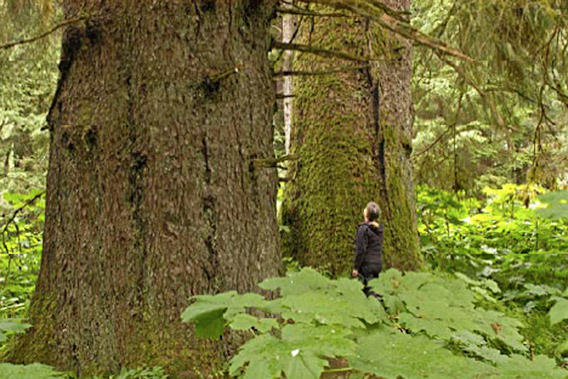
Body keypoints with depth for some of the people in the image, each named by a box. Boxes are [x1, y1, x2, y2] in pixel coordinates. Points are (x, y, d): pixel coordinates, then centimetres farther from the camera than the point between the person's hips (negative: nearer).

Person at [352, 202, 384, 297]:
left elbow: (361, 250, -16)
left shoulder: (364, 228, -15)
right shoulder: (379, 228, 8)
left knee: (368, 290, -5)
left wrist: (356, 268, -11)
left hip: (367, 265, -8)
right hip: (378, 264, 8)